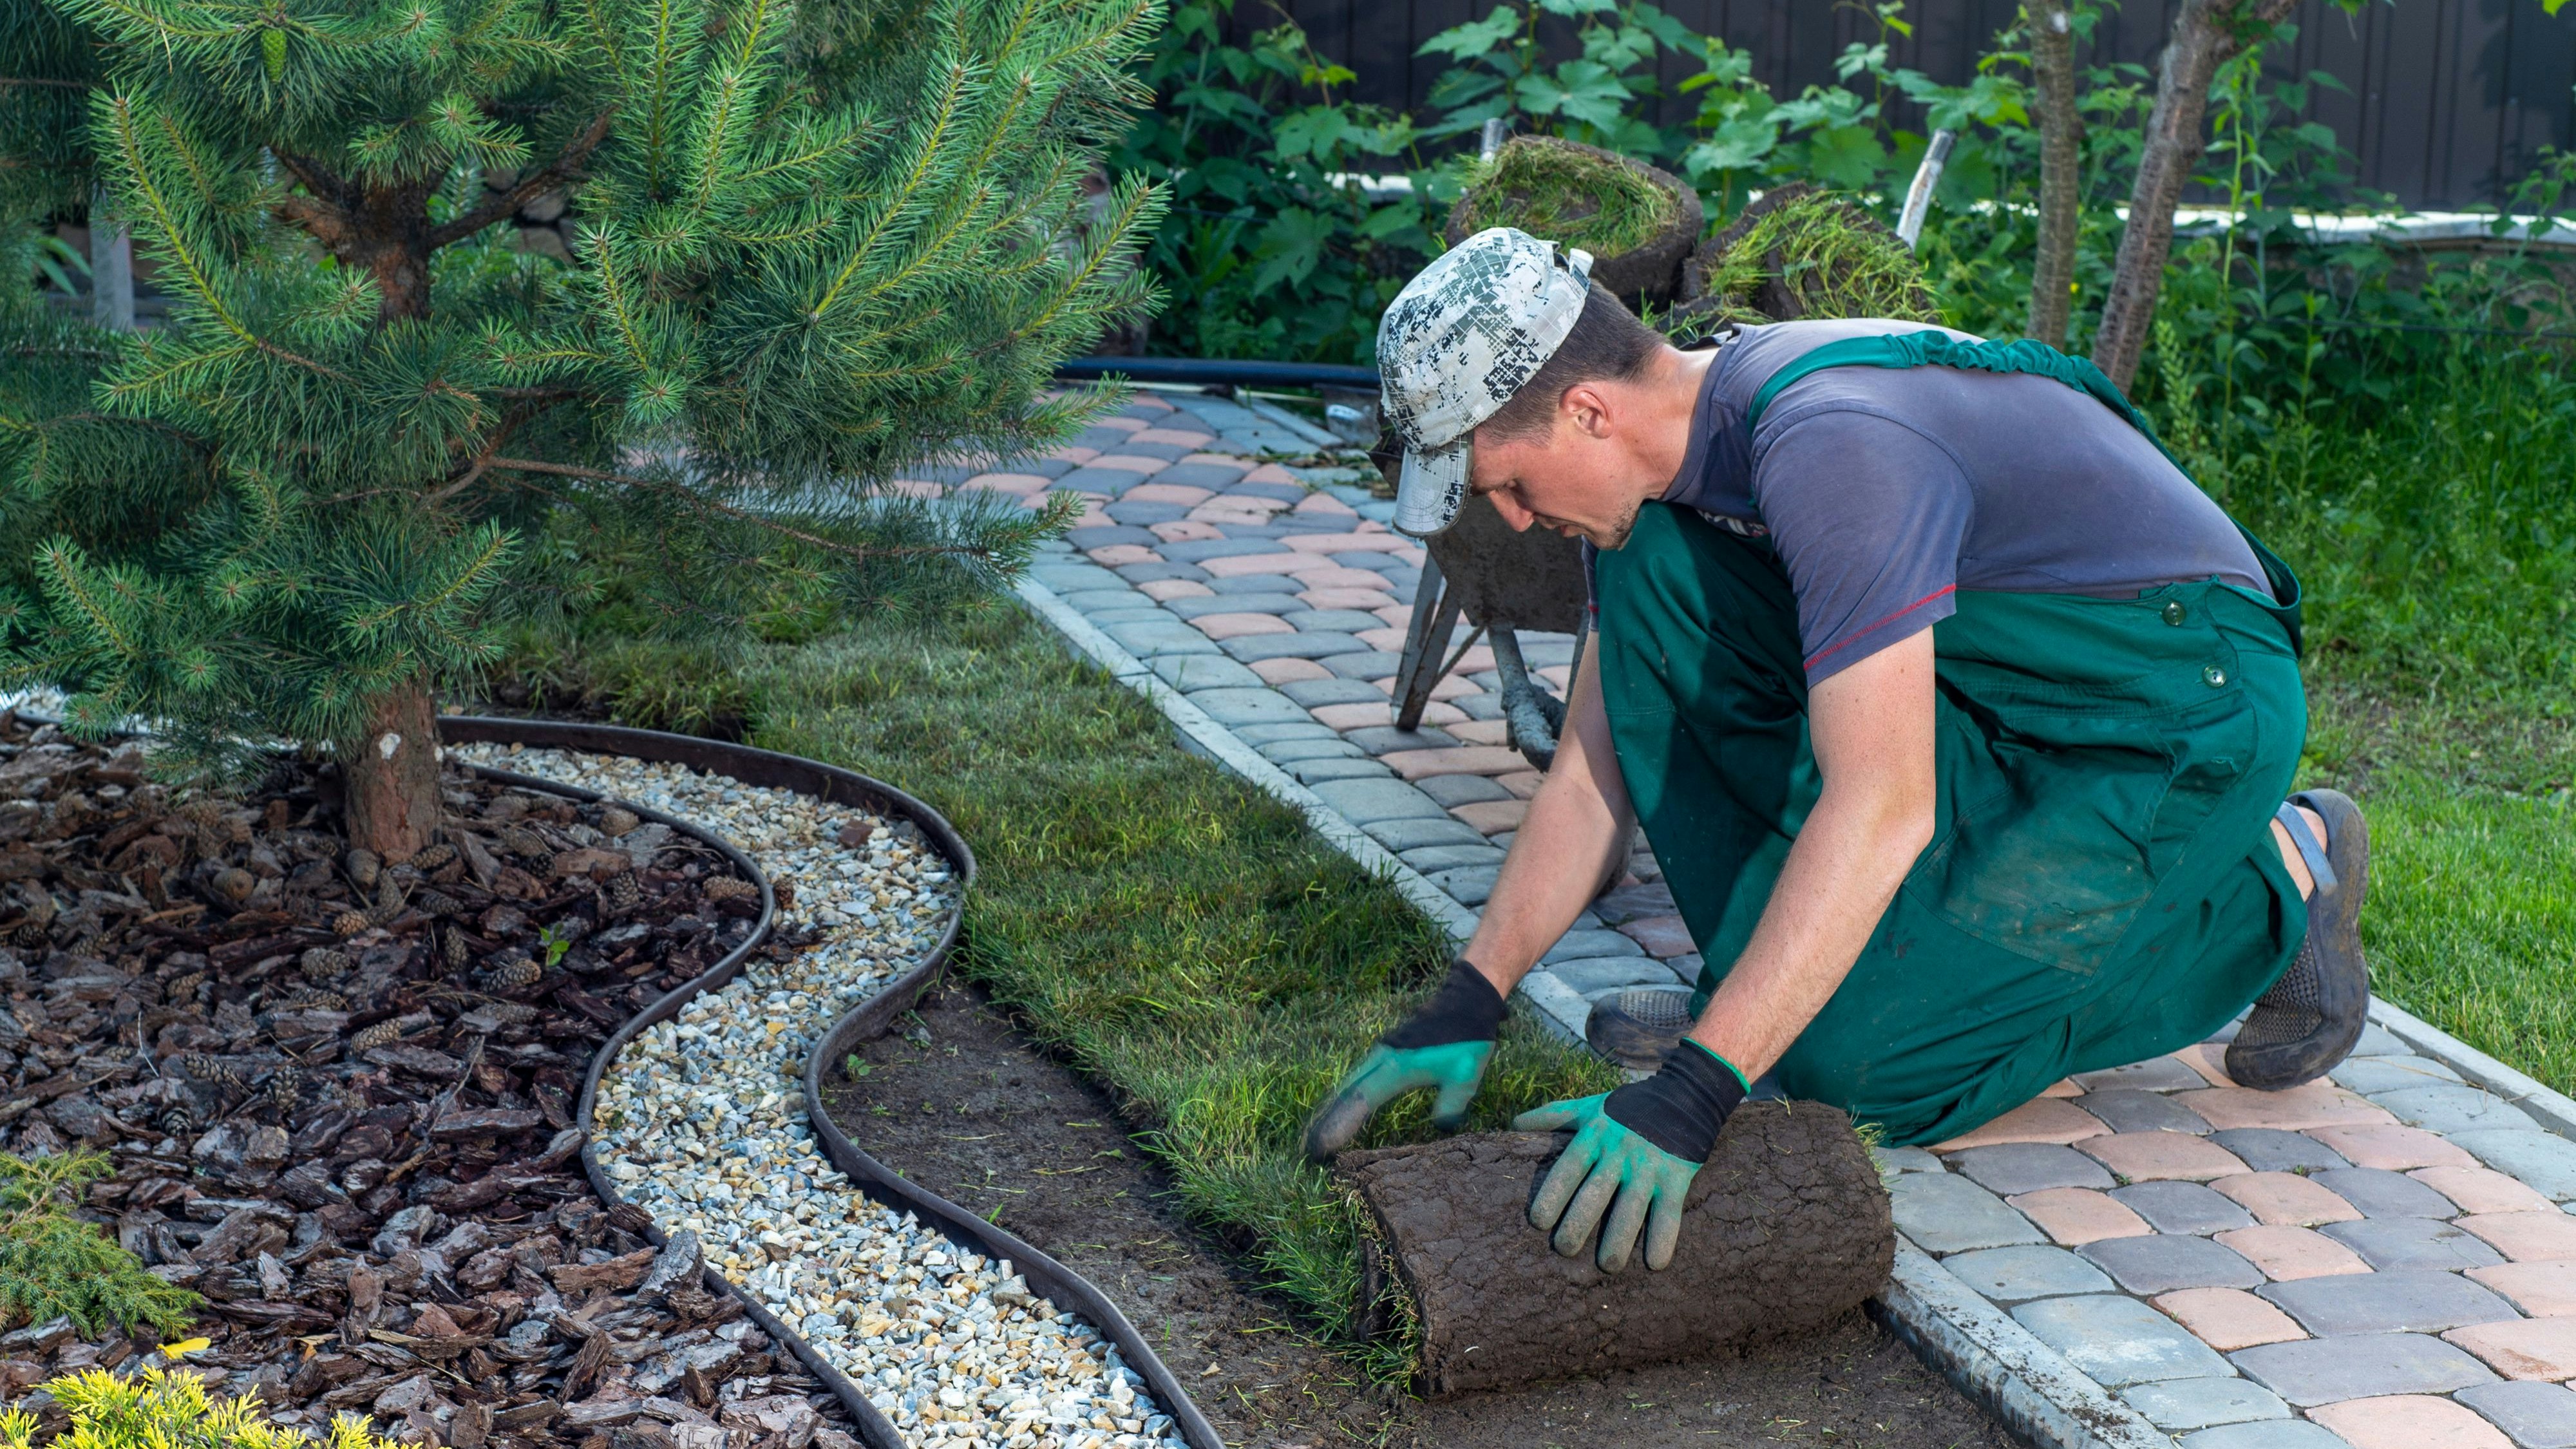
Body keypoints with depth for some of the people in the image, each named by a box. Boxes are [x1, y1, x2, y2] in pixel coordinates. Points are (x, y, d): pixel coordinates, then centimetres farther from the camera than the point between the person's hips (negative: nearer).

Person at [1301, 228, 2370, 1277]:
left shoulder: (1828, 445, -31)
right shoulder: (1655, 460, -2)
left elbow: (1881, 810, -37)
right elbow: (1593, 774, 3)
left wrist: (1693, 1091, -41)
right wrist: (1468, 1004, -5)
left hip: (2183, 706, -8)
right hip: (2001, 694, 8)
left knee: (1859, 1063, -18)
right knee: (1649, 568, -9)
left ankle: (2270, 887, 1)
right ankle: (1772, 981, 0)